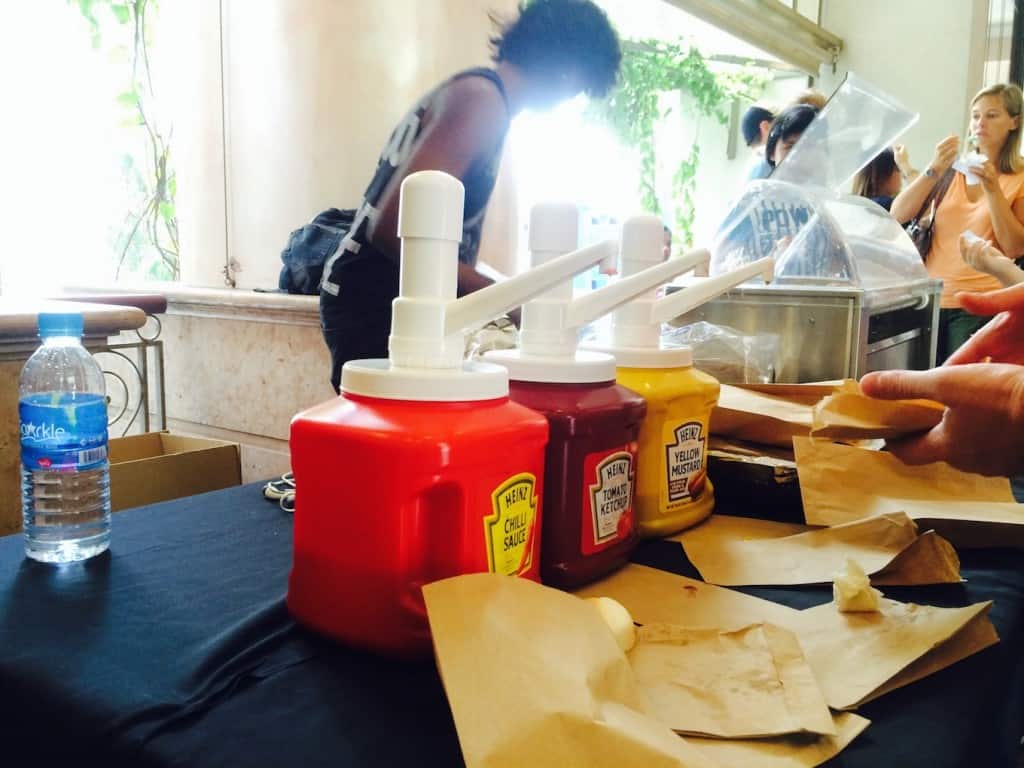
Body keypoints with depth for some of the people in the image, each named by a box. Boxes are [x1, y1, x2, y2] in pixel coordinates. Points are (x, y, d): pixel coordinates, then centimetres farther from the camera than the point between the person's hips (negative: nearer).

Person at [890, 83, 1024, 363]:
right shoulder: (953, 169, 9)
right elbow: (898, 215, -2)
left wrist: (993, 189, -13)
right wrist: (934, 170, -13)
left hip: (979, 306, -2)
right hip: (932, 297, 2)